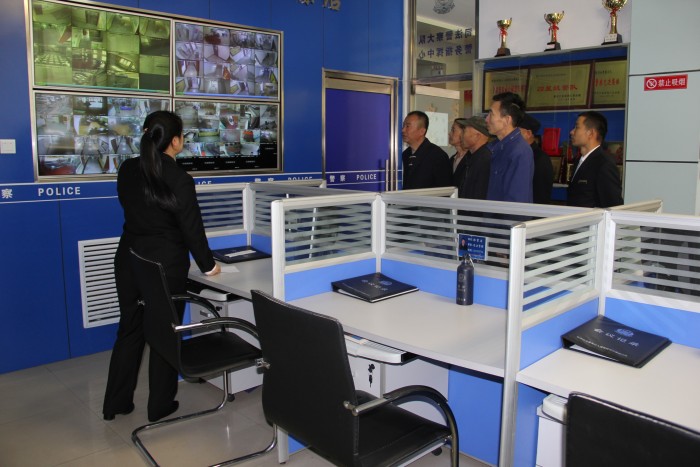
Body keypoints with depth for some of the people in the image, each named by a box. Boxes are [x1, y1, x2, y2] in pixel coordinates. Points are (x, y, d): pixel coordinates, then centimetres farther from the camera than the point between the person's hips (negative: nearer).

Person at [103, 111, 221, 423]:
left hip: (129, 260, 5)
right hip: (166, 265, -5)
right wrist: (208, 265, -2)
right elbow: (192, 228, -12)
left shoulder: (127, 170, 0)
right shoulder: (179, 179, -17)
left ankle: (116, 404, 28)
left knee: (130, 329, 17)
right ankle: (160, 406, 21)